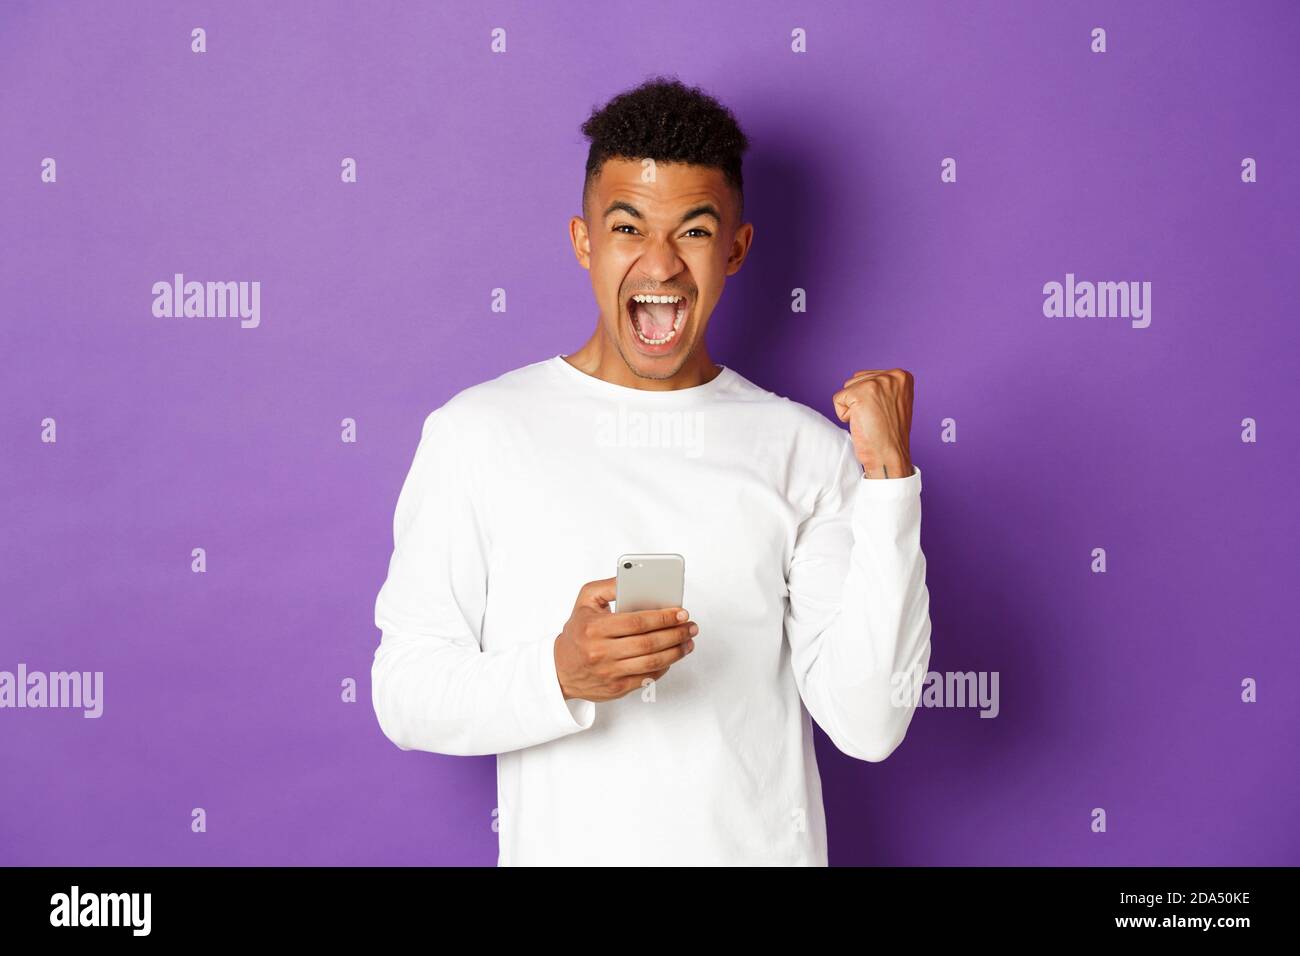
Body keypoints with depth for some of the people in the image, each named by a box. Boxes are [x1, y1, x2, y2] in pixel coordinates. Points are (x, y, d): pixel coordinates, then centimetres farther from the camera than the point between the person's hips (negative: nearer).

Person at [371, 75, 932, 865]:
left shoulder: (806, 450, -3)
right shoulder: (477, 433, -5)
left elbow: (869, 726, -10)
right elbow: (405, 696, -6)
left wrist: (888, 476, -14)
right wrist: (559, 675, -23)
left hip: (763, 848, 1)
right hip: (560, 847, -1)